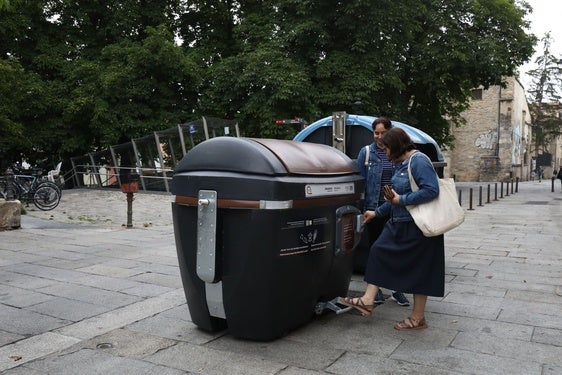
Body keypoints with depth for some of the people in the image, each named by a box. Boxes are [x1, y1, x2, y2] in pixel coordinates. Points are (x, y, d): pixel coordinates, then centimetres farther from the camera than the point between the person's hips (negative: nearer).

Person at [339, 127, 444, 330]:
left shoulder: (419, 161, -15)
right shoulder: (399, 164, 13)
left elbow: (432, 190, -25)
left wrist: (401, 200, -23)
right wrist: (377, 213, 25)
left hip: (417, 227, -9)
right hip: (399, 223, 9)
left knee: (419, 269, 2)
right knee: (379, 252, 4)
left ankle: (418, 318, 17)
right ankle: (368, 301, 9)